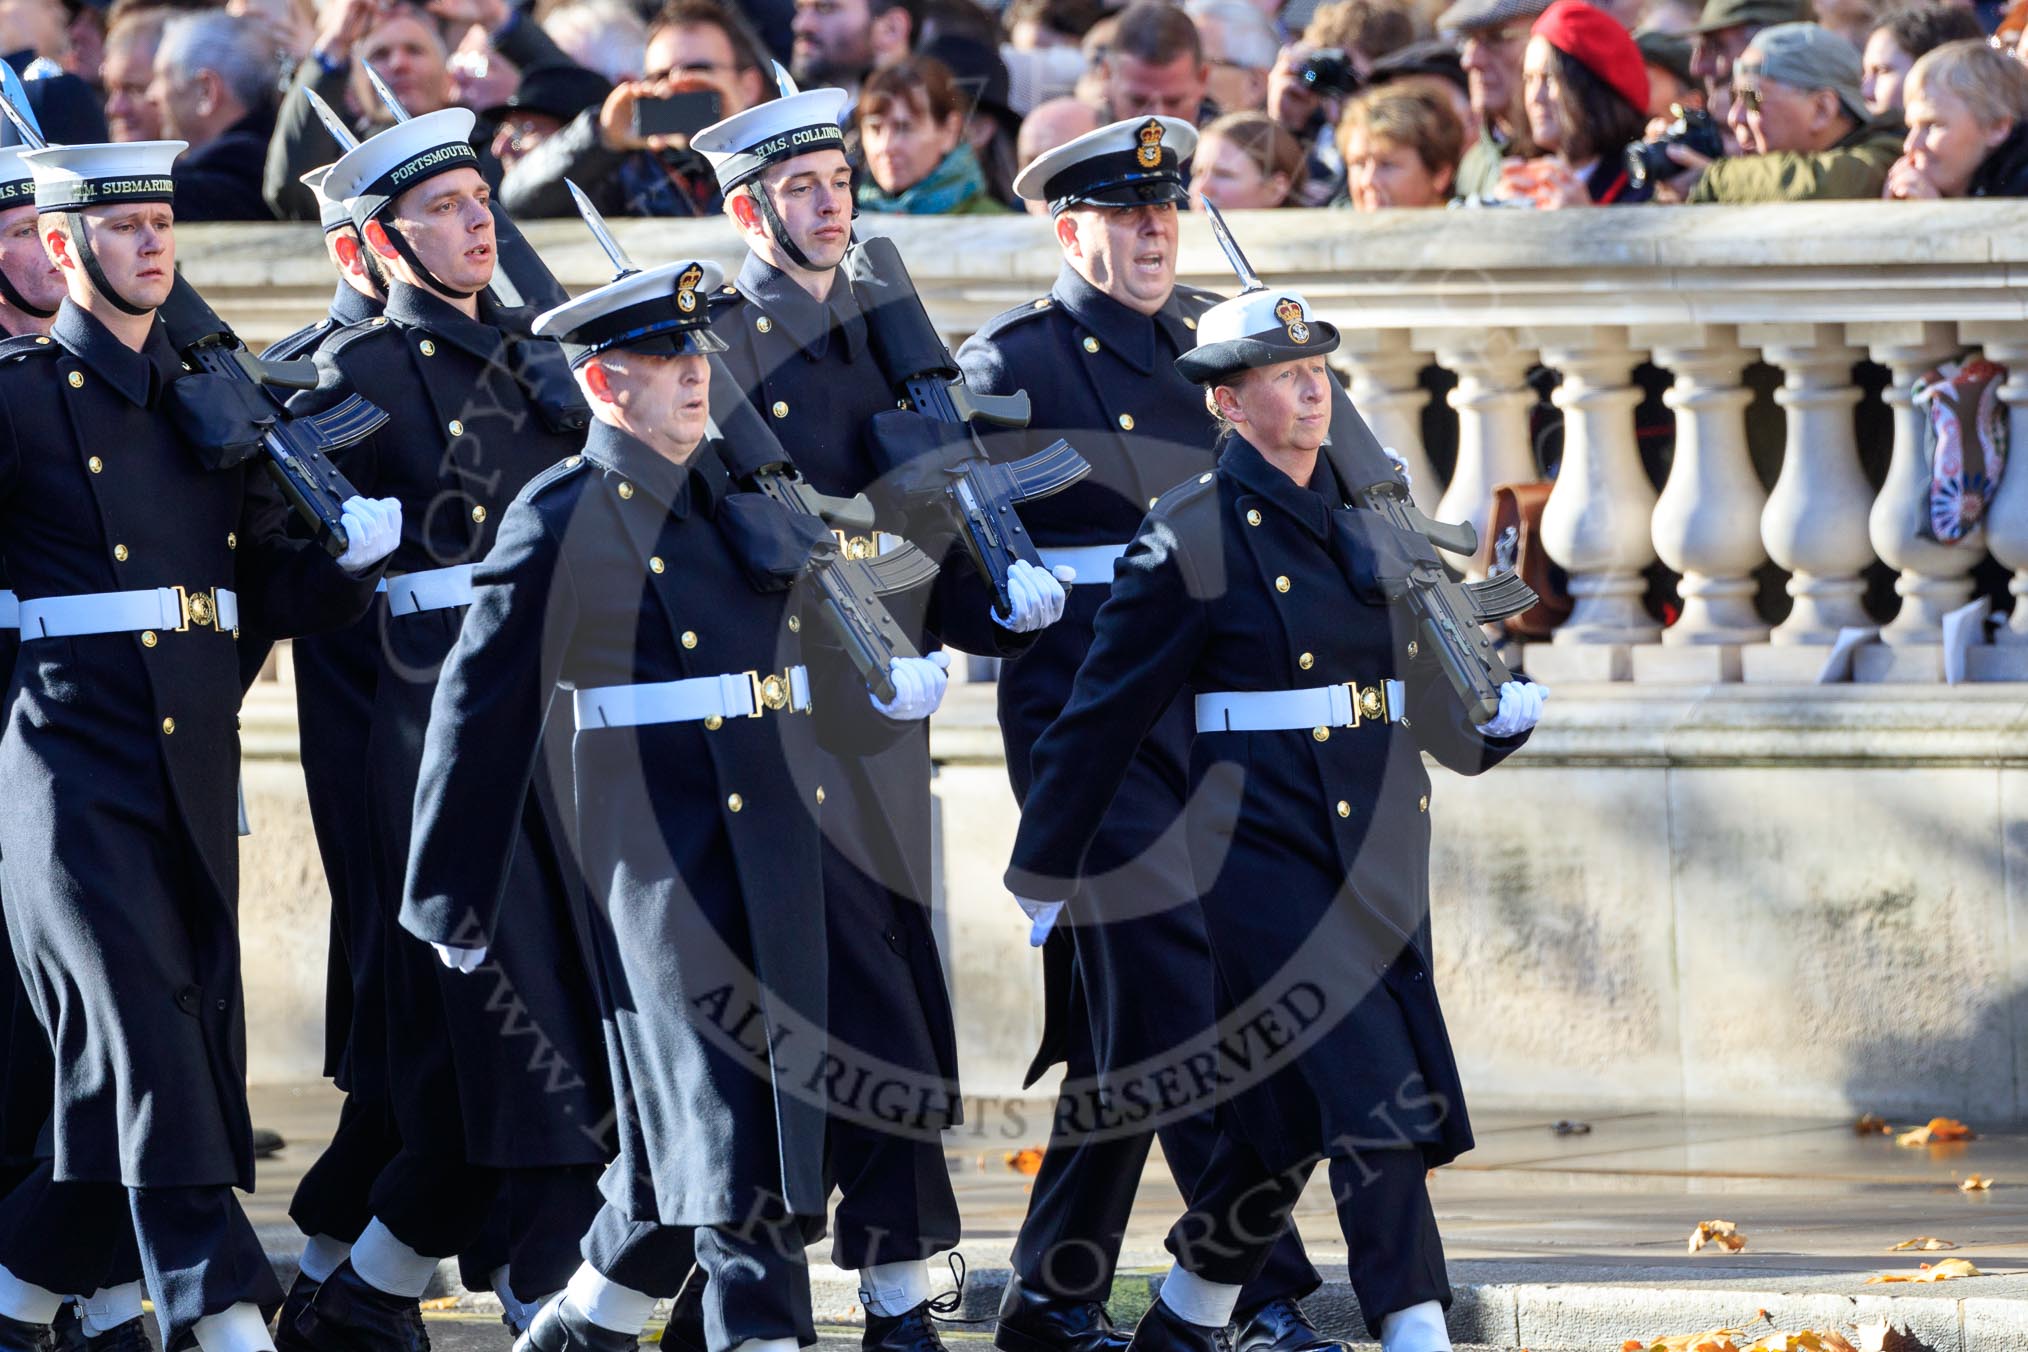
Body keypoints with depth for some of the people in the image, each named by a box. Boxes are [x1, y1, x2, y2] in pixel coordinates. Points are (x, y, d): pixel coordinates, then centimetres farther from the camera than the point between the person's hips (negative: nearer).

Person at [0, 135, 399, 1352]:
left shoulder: (211, 402, 15)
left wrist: (355, 554, -7)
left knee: (194, 1057, 5)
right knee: (145, 1036, -15)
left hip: (196, 775, 6)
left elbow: (274, 595, 14)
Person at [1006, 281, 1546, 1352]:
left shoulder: (1365, 516, 13)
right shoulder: (1194, 534, -7)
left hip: (1379, 850, 7)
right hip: (1265, 851, -7)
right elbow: (1104, 712, -3)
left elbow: (1433, 689, 24)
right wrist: (1043, 873, 1)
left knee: (1292, 1112, 12)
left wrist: (1502, 709, 5)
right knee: (1371, 1100, -15)